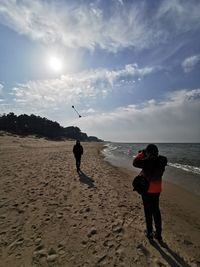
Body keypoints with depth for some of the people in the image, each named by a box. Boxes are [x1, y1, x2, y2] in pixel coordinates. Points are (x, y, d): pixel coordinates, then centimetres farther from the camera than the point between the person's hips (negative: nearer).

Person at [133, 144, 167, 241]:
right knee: (156, 211, 21)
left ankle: (149, 232, 28)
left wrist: (141, 153, -7)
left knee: (148, 211, 13)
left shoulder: (147, 161, -24)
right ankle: (158, 234, 32)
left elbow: (135, 163, -16)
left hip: (147, 190, -5)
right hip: (157, 190, 5)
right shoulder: (162, 161, -7)